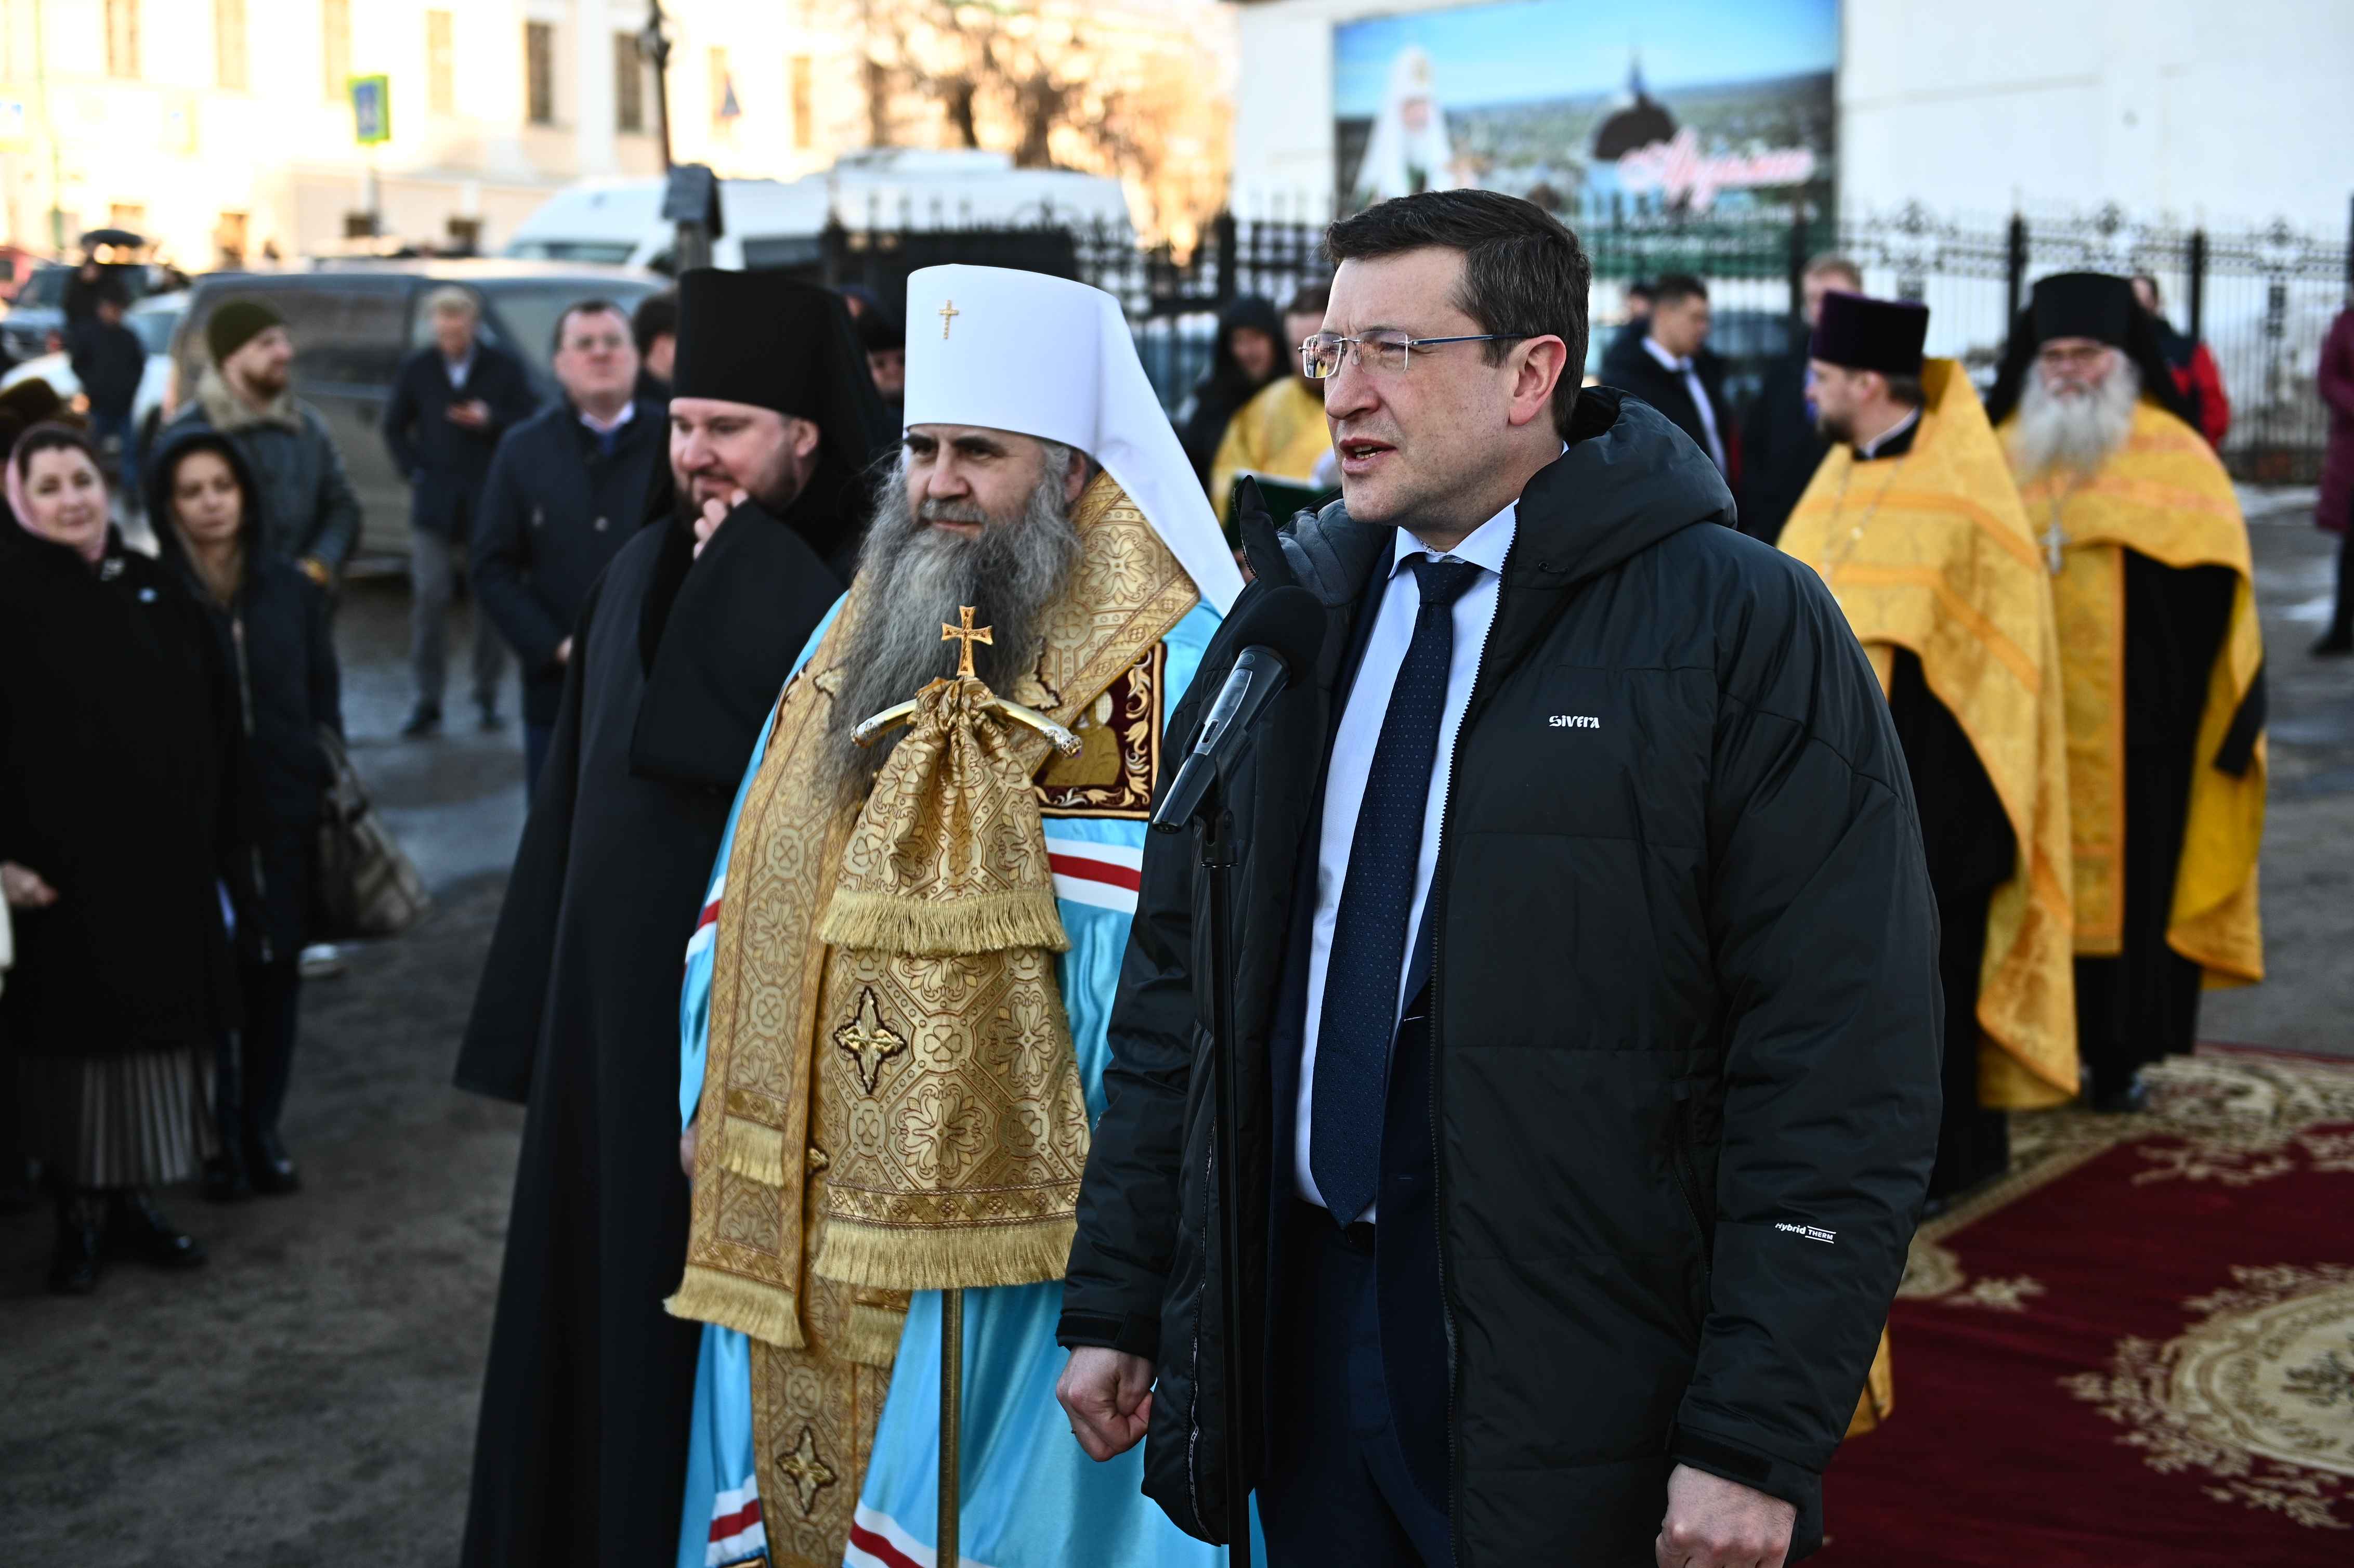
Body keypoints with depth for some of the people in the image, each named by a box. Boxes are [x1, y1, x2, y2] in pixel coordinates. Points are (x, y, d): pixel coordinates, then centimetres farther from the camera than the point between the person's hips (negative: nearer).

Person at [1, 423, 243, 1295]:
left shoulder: (155, 590, 8)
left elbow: (213, 724, 11)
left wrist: (216, 841, 8)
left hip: (164, 861, 5)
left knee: (158, 1030, 8)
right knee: (75, 1036, 3)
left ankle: (133, 1203, 20)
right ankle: (79, 1218, 14)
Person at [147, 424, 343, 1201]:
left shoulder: (289, 588, 6)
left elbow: (324, 697, 11)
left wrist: (328, 788, 5)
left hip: (286, 815, 3)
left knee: (278, 969, 8)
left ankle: (263, 1129, 22)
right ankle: (218, 1140, 15)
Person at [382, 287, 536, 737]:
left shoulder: (506, 368, 0)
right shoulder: (416, 370, 5)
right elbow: (395, 427, 14)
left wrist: (491, 421, -19)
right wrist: (413, 472, 2)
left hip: (490, 500, -1)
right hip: (435, 501, 1)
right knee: (429, 597, -4)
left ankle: (487, 695, 15)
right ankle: (427, 700, 2)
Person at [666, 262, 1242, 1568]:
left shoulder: (1155, 672, -11)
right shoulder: (856, 633, 12)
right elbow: (754, 900, 16)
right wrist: (720, 1107, 12)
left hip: (1002, 1223, -7)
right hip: (806, 1220, 7)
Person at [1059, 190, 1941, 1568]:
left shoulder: (1743, 627, -10)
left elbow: (1843, 1076, -14)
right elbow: (1176, 980, 12)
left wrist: (1759, 1442, -17)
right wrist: (1116, 1301, 10)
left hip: (1589, 1393, -5)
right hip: (1296, 1324, 5)